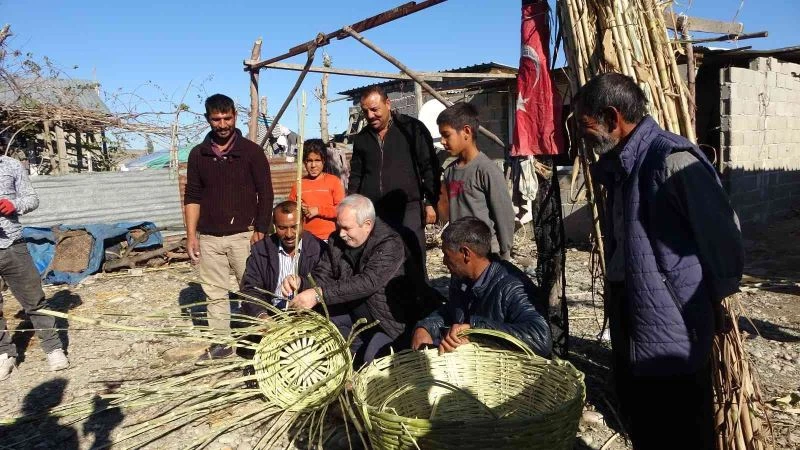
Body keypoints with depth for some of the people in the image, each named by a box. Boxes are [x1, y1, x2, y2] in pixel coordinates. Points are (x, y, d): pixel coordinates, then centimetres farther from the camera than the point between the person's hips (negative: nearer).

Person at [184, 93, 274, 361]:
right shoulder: (198, 154, 8)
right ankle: (220, 343, 21)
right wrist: (191, 235, 3)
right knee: (215, 293, 9)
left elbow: (265, 193, -2)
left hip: (242, 235, -3)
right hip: (208, 238, 3)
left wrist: (260, 230, -8)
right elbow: (193, 197, 9)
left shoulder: (251, 151, -1)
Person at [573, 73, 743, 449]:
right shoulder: (619, 166, 9)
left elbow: (724, 233, -16)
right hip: (631, 331, 9)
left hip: (673, 332, -9)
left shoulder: (672, 160, -20)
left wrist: (715, 298, -2)